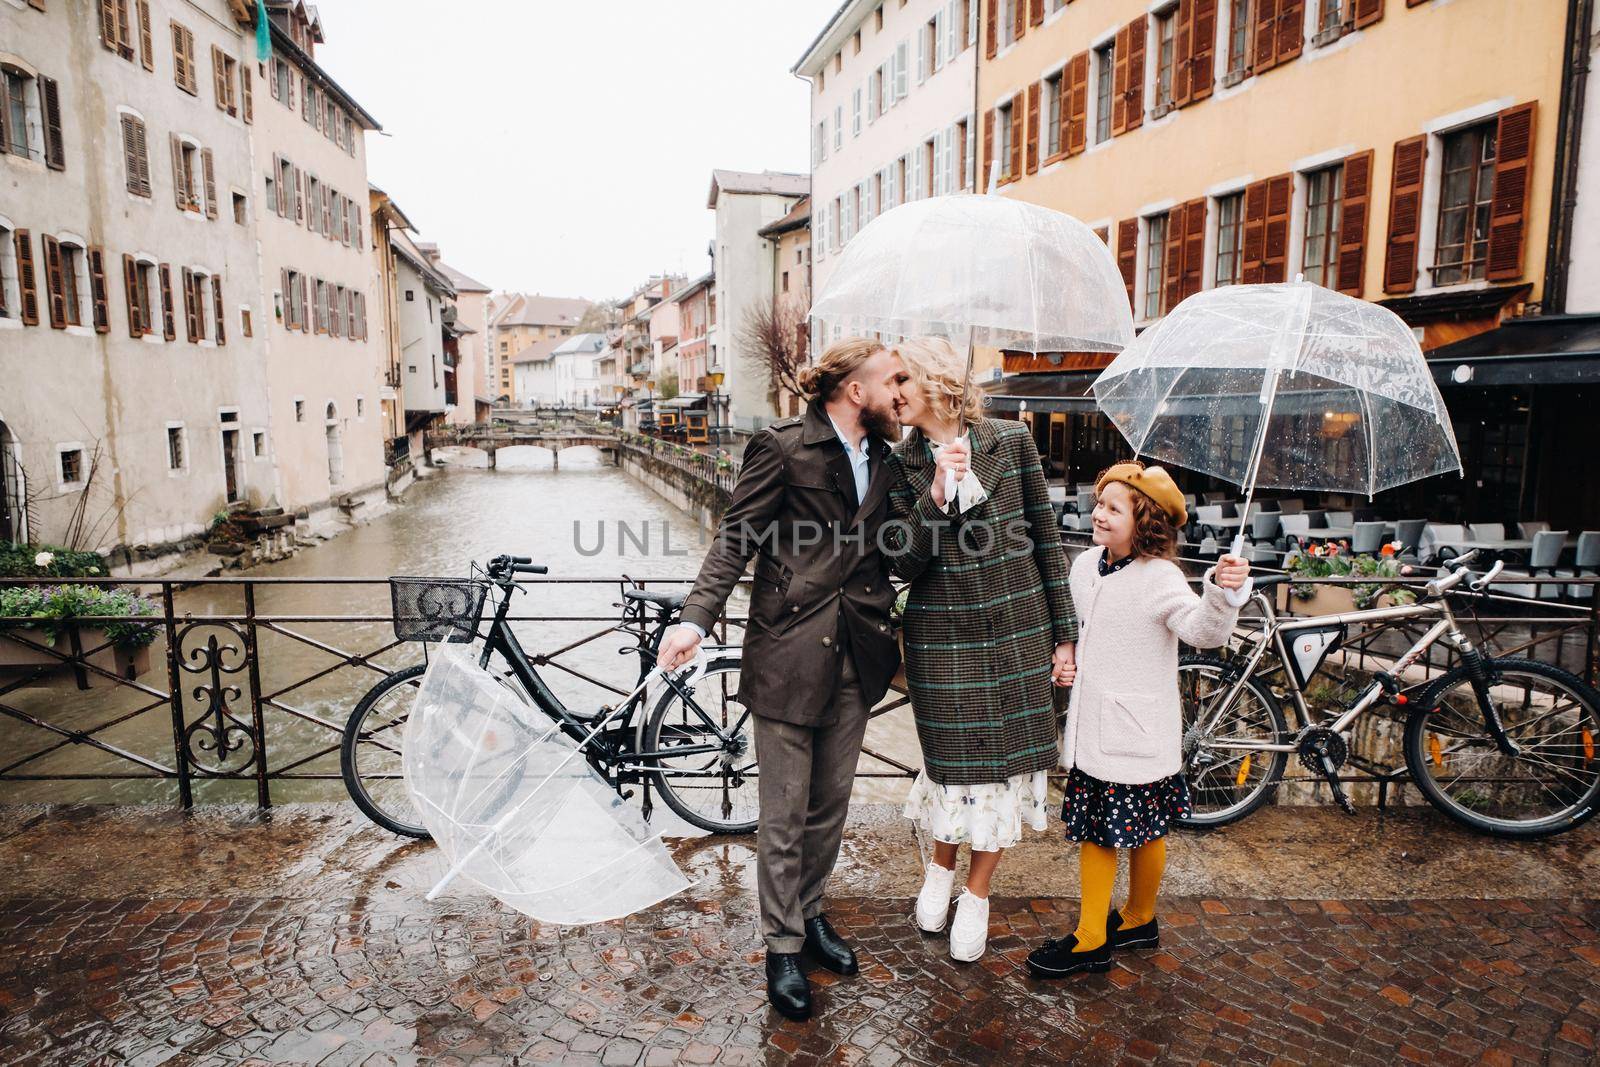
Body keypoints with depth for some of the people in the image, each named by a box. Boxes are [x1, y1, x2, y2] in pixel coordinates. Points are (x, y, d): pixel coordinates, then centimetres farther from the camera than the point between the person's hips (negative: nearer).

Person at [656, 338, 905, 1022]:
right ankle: (783, 946, 24)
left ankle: (810, 913, 39)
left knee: (830, 802, 18)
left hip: (855, 655, 6)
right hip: (789, 650, -6)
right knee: (784, 813, 5)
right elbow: (736, 539, -11)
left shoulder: (881, 457, 11)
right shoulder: (783, 446, -9)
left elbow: (883, 550, 13)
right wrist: (696, 619, -22)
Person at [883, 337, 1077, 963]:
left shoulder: (1011, 442, -3)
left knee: (1005, 758, 8)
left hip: (1017, 629, 0)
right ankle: (940, 866, 38)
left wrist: (1064, 631, 2)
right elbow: (906, 563, -10)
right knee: (953, 759, 8)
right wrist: (936, 492, -24)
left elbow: (1046, 539, 2)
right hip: (941, 636, 0)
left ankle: (976, 894, 28)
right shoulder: (902, 464, -2)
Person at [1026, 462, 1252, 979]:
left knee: (1143, 831, 11)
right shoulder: (1085, 567, 6)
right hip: (1090, 729, 7)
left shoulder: (1160, 578, -16)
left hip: (1138, 735, -6)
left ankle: (1139, 918, 34)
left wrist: (1223, 591, -49)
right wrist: (1065, 663, 6)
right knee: (1092, 831, 12)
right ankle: (1091, 937, 24)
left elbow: (1203, 629, -32)